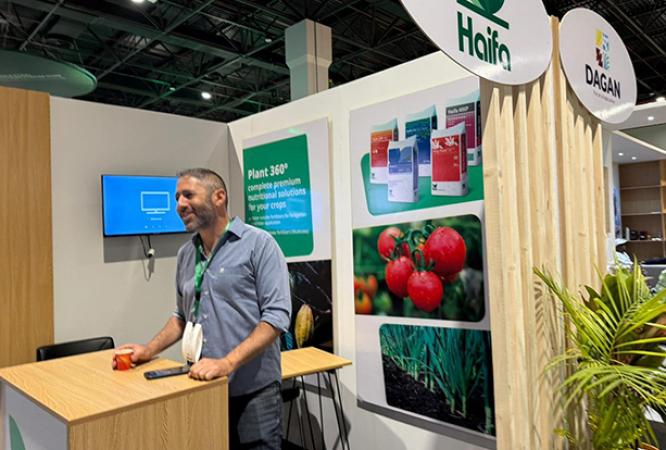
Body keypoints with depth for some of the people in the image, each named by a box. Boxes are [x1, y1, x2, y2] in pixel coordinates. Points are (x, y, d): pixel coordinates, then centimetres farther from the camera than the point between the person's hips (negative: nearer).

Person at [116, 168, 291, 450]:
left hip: (252, 393, -5)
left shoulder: (258, 244, -10)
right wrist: (150, 350, 7)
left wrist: (227, 363, -23)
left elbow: (276, 315, -16)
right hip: (202, 390, 6)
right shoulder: (185, 254, 10)